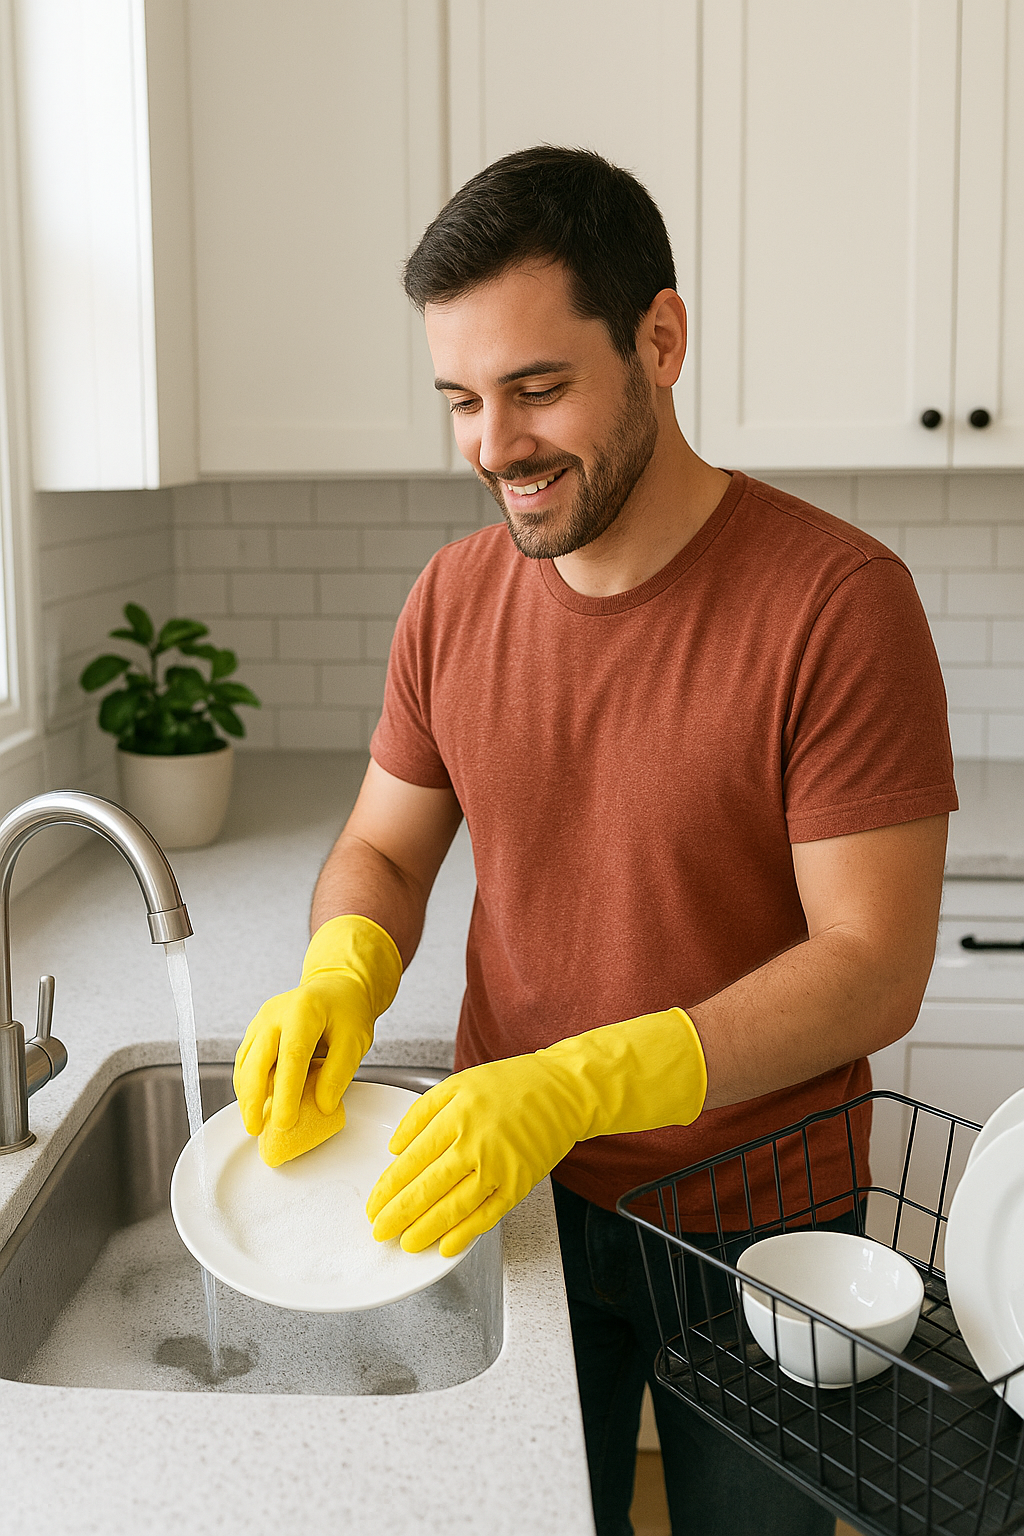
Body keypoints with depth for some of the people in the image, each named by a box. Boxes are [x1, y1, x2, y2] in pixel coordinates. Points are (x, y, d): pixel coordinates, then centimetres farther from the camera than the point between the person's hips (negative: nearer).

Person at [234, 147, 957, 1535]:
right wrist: (340, 979, -17)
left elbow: (874, 968, -22)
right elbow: (382, 850, 6)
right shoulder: (455, 598, -4)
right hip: (509, 1188, 4)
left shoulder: (837, 599, -21)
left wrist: (576, 1087, -32)